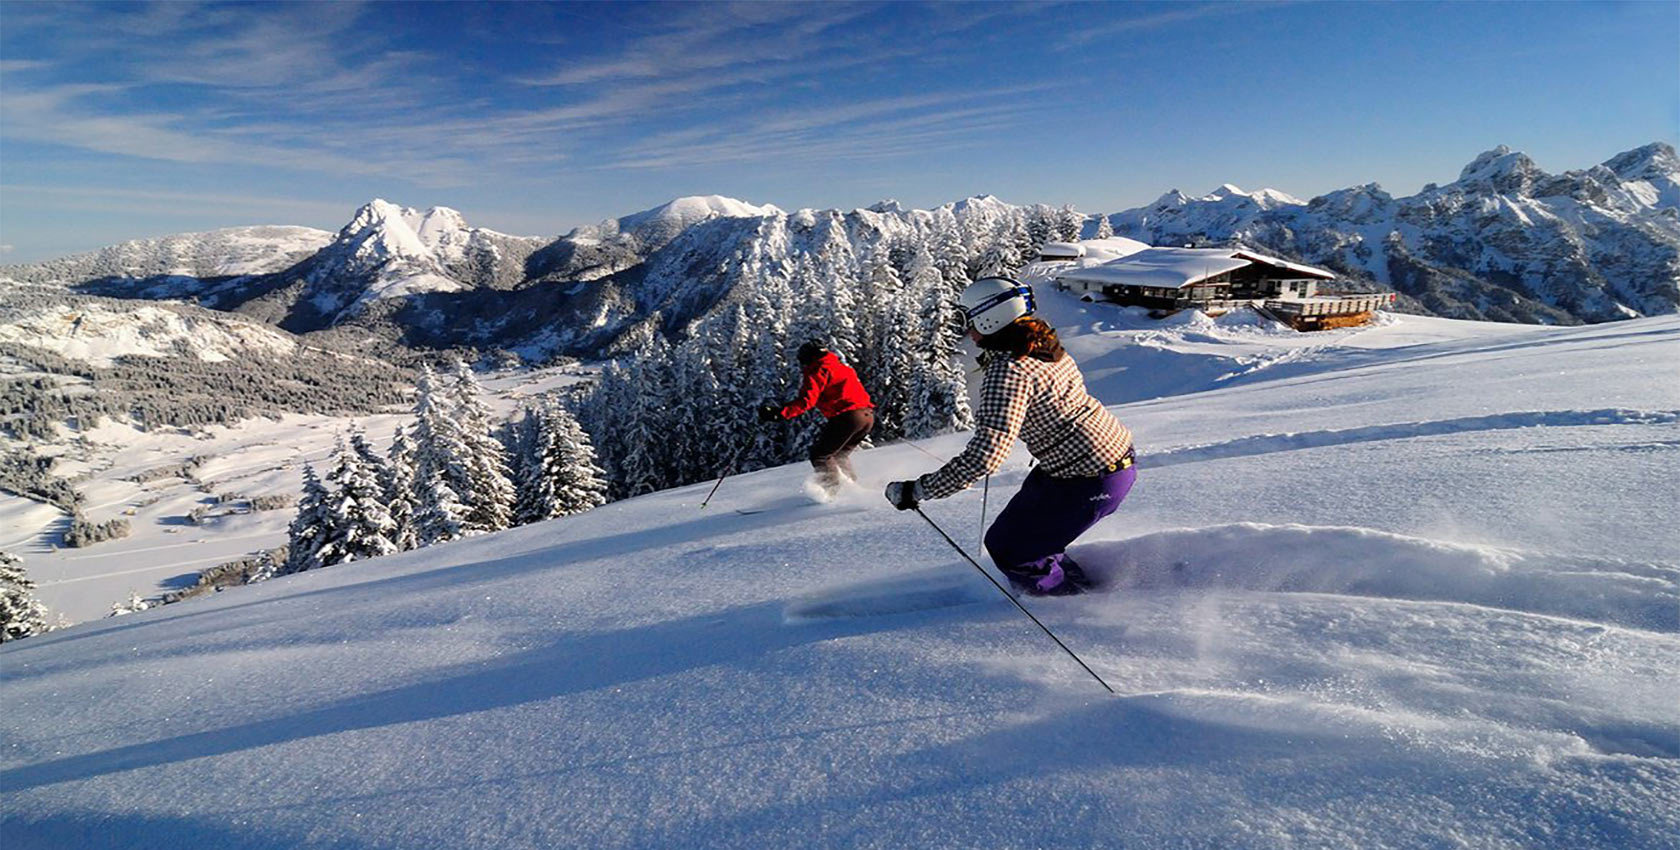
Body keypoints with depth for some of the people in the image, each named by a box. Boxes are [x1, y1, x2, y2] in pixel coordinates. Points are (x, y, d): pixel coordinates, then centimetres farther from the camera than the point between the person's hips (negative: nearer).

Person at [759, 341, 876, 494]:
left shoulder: (819, 371, -1)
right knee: (840, 454, 25)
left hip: (847, 416, -9)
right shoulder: (842, 367, 26)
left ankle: (832, 489, -9)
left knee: (820, 454, 2)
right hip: (868, 415, 9)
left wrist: (780, 412, -22)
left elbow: (807, 400, -15)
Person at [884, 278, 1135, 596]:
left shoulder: (1008, 372, -26)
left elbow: (987, 454, -34)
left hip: (1091, 481, -9)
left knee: (1007, 547, 4)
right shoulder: (1041, 340, 3)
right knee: (1021, 519, 24)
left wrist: (918, 490, -28)